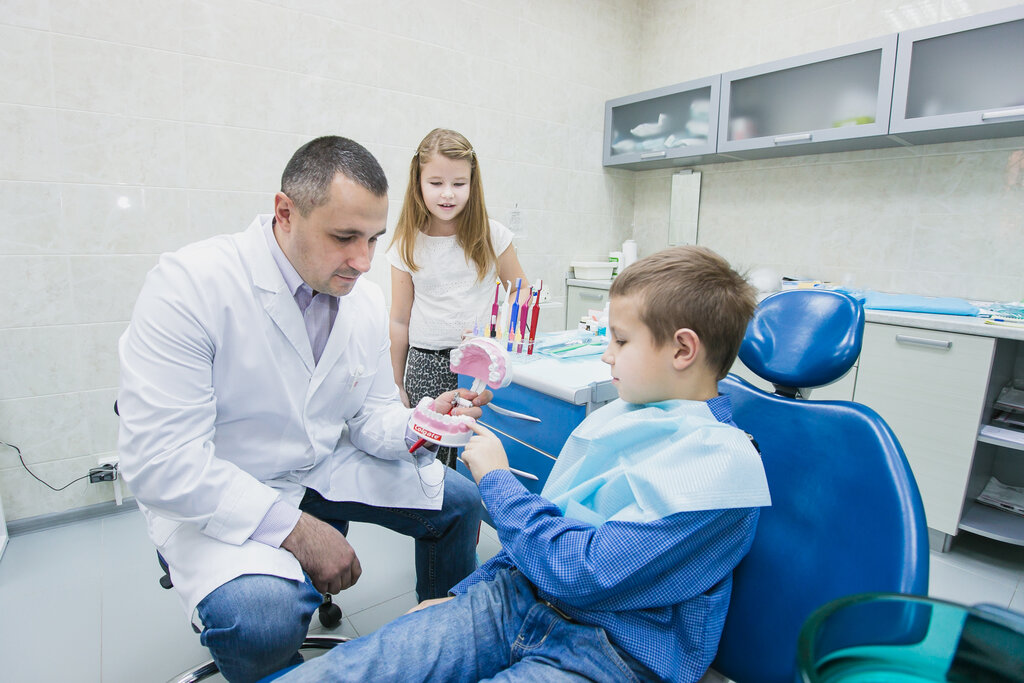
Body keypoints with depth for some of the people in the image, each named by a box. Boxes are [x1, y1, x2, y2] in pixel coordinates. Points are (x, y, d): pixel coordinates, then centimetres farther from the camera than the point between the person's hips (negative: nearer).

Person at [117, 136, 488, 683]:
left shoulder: (366, 300, -5)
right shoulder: (188, 284, -24)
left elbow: (370, 416, 2)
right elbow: (159, 460, -25)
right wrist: (291, 527, -27)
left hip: (326, 469, 6)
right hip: (214, 495, -5)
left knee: (459, 500, 1)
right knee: (261, 616, -33)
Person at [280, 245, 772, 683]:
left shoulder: (722, 464, -15)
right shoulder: (616, 413, 10)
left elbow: (579, 573, -22)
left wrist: (496, 480, -9)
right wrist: (460, 595, 15)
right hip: (514, 596, 6)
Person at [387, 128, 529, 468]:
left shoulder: (491, 235, -2)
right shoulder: (407, 246, 1)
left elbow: (523, 292, 8)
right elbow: (400, 320, 6)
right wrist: (396, 386, 10)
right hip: (426, 364, 1)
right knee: (430, 459, -1)